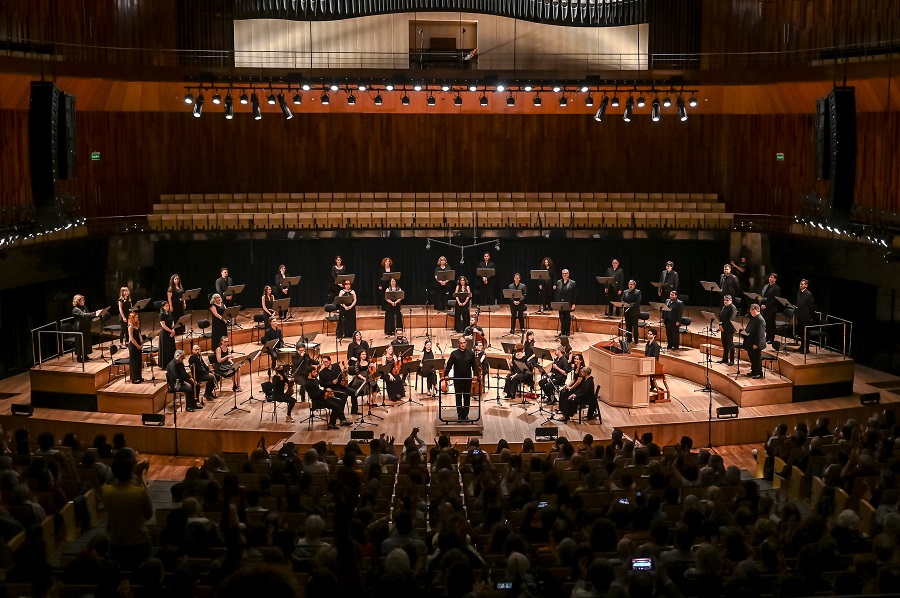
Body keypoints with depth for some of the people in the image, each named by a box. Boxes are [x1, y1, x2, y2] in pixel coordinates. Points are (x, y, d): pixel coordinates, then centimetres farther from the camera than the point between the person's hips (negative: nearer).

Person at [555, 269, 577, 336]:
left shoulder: (572, 283, -2)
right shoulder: (558, 282, 8)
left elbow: (574, 294, -4)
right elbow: (557, 293, 9)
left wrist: (573, 304, -9)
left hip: (568, 303, -3)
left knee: (567, 317, 4)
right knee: (561, 317, 6)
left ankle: (568, 331, 12)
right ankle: (562, 331, 13)